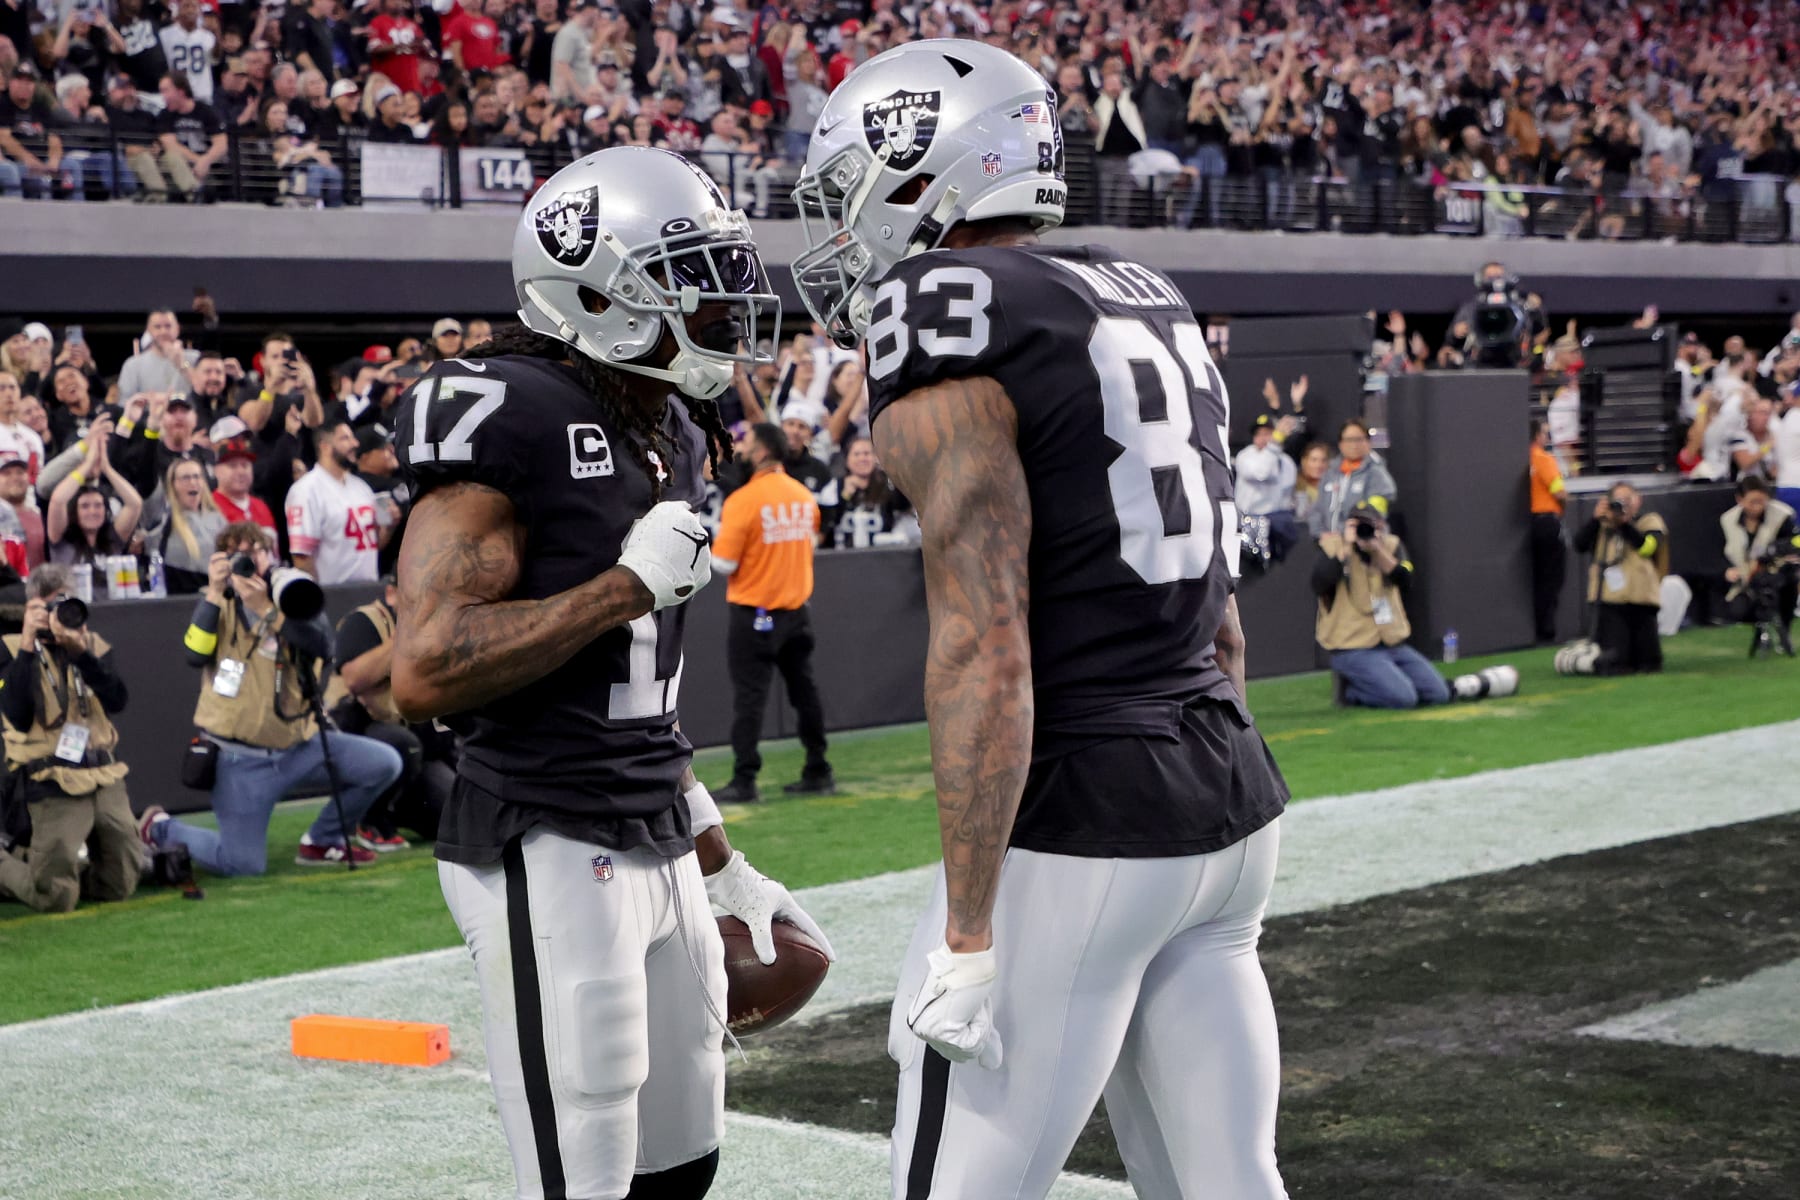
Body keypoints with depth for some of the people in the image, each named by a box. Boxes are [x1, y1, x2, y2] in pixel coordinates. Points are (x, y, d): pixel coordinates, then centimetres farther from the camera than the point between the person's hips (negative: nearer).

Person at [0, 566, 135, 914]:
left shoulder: (93, 644, 8)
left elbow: (117, 702, -9)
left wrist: (82, 653, -22)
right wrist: (28, 644, -22)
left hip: (106, 779, 5)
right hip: (55, 788, -5)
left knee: (119, 886, 10)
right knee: (54, 896, -7)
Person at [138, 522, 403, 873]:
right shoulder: (218, 605, 3)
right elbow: (196, 654, -16)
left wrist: (266, 608, -23)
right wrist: (215, 591, -19)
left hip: (297, 746, 3)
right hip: (241, 760, -3)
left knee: (384, 763, -11)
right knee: (243, 864, -11)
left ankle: (322, 842, 9)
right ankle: (161, 828, 18)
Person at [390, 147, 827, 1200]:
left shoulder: (671, 431, 13)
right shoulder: (505, 412, -15)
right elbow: (428, 671, -23)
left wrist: (719, 863, 21)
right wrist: (630, 584, -19)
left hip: (658, 847, 9)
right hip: (546, 853, -9)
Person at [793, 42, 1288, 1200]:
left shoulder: (947, 319, -12)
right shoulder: (1153, 306, 14)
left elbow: (985, 652, -19)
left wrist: (965, 935, -16)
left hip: (1074, 841, -8)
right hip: (1232, 802, 8)